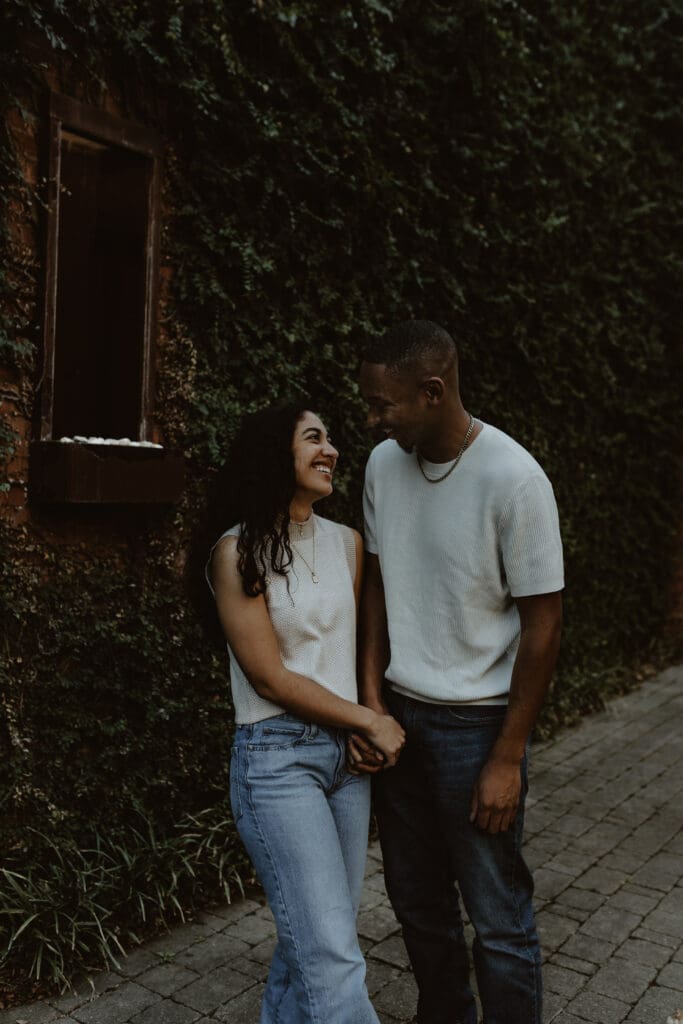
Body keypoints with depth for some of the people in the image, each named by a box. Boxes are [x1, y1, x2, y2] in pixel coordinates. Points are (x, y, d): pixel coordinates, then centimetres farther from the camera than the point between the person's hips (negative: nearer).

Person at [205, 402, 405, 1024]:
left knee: (314, 941, 13)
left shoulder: (347, 542, 7)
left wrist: (374, 727, 0)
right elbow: (268, 676, -11)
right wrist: (370, 720, -7)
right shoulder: (239, 552, -9)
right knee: (333, 955, -5)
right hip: (278, 757, -5)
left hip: (348, 750, 6)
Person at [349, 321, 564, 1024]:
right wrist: (371, 700, 1)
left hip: (475, 724, -5)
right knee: (418, 904, 19)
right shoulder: (383, 463, -1)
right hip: (398, 715, 6)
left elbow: (542, 623, -13)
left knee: (498, 920, 6)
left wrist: (507, 758, -12)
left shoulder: (513, 479, -18)